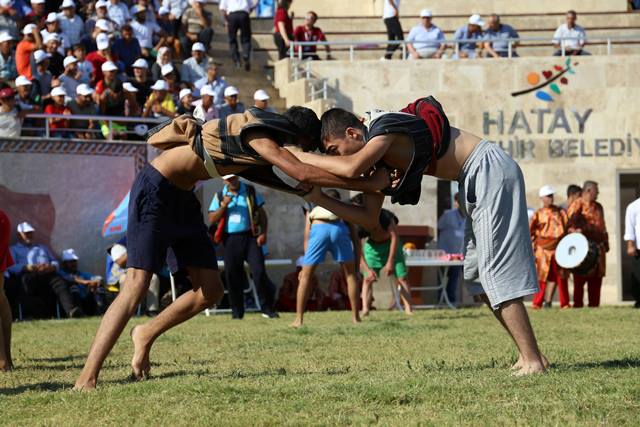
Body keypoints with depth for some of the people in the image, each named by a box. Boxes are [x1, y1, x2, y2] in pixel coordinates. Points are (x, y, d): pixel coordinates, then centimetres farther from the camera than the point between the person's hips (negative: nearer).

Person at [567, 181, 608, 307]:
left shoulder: (598, 207, 21)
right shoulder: (577, 205, -2)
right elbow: (571, 221, -14)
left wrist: (606, 242, 24)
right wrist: (575, 230, -33)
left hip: (598, 247, 7)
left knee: (596, 278, 6)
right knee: (580, 278, -6)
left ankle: (594, 304, 11)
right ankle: (578, 305, -4)